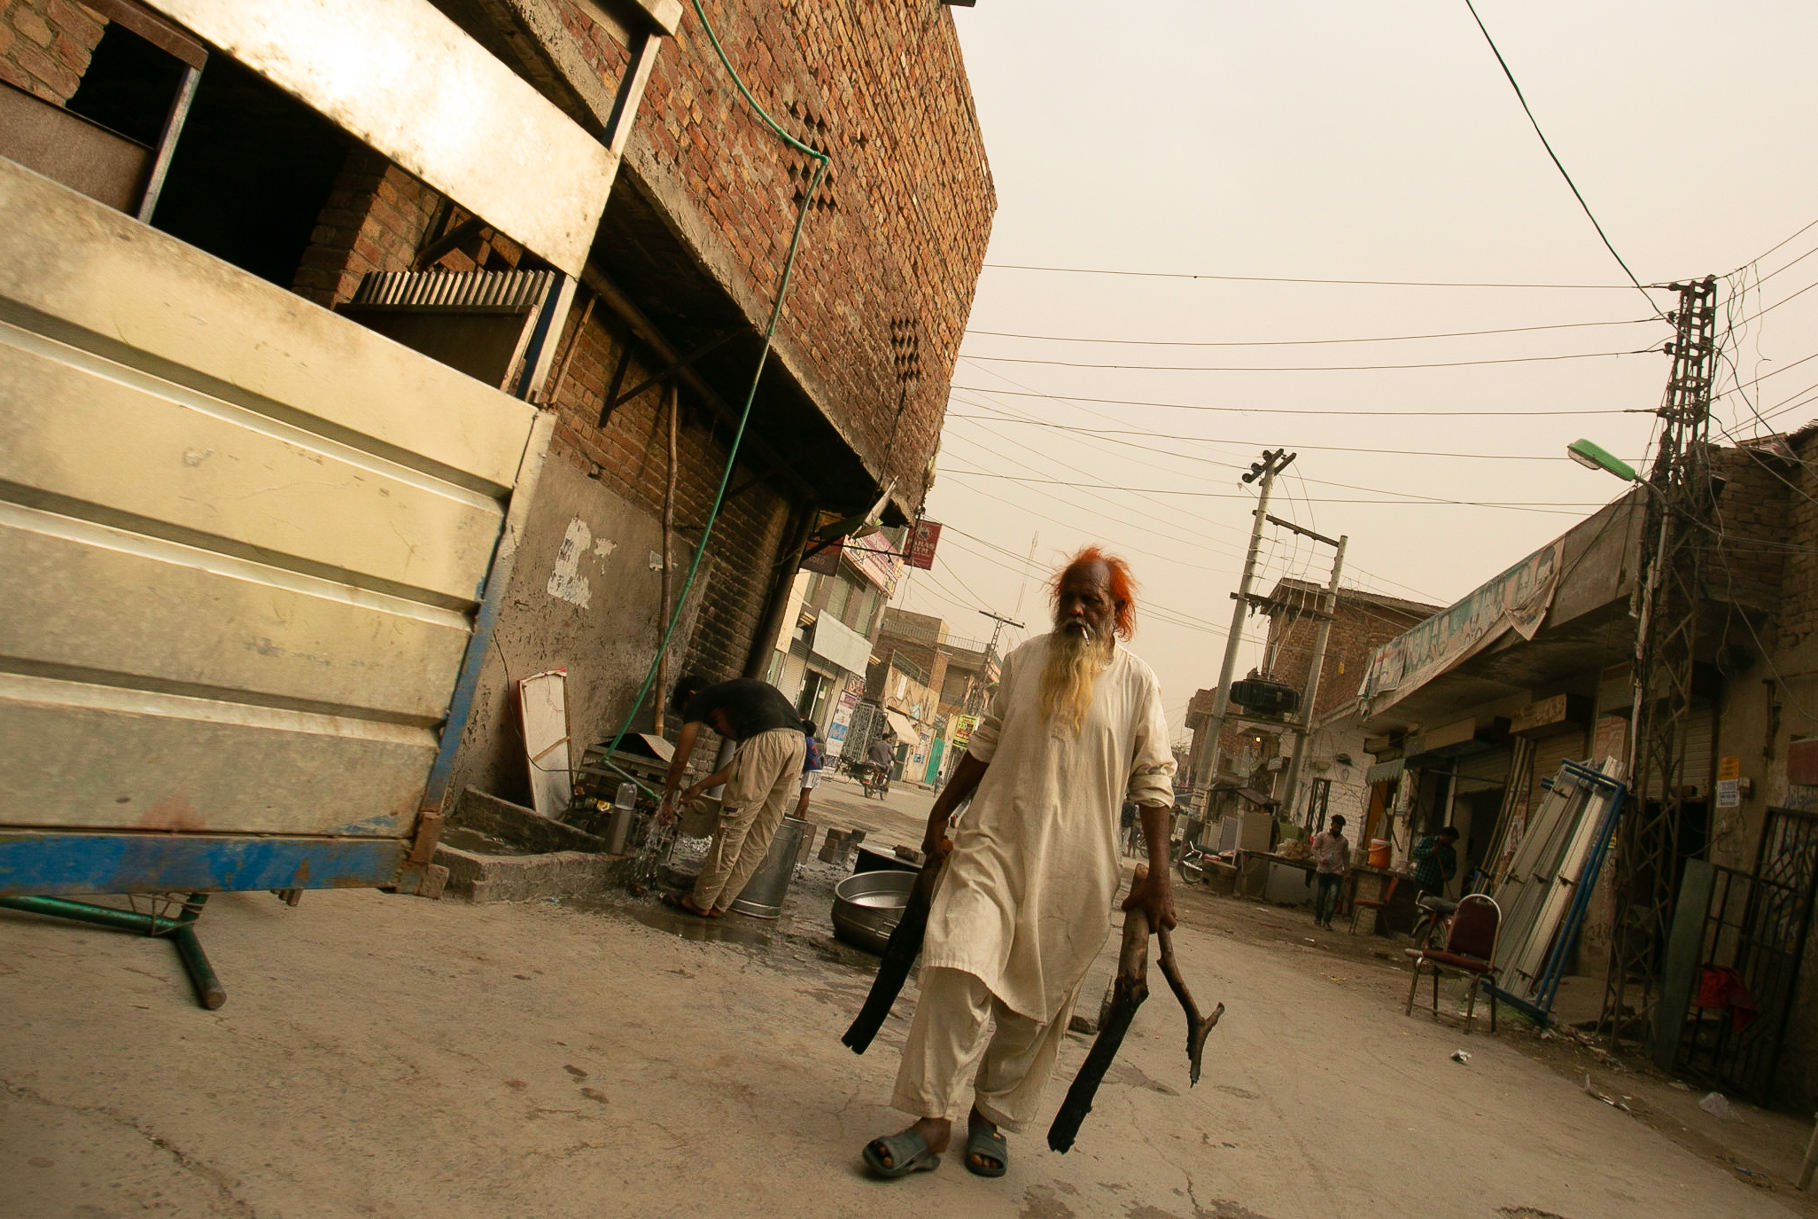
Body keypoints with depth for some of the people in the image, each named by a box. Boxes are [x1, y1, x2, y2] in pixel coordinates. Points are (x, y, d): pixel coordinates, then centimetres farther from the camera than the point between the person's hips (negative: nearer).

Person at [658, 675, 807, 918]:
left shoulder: (700, 699, 18)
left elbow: (679, 760, 21)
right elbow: (743, 762, 38)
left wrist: (667, 799, 36)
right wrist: (700, 787, 45)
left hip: (766, 740, -8)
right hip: (797, 742, 8)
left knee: (732, 827, 4)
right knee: (760, 835, 13)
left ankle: (701, 902, 15)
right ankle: (719, 904, 23)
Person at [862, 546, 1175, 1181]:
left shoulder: (1137, 683, 1)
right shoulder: (1024, 659, 8)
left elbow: (1152, 784, 2)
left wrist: (1158, 877, -2)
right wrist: (940, 816, 17)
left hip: (1073, 870, -1)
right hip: (993, 843, 1)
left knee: (1034, 1002, 6)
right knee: (959, 968, -13)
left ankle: (993, 1117, 25)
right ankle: (933, 1121, -4)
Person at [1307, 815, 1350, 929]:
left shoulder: (1344, 841, 12)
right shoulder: (1322, 836, 2)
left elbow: (1345, 857, 21)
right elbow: (1314, 849, 0)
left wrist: (1347, 870, 17)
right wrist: (1321, 859, -16)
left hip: (1337, 873, 2)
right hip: (1323, 871, -2)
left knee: (1333, 897, -10)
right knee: (1321, 896, 5)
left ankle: (1326, 921, -4)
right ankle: (1317, 919, 20)